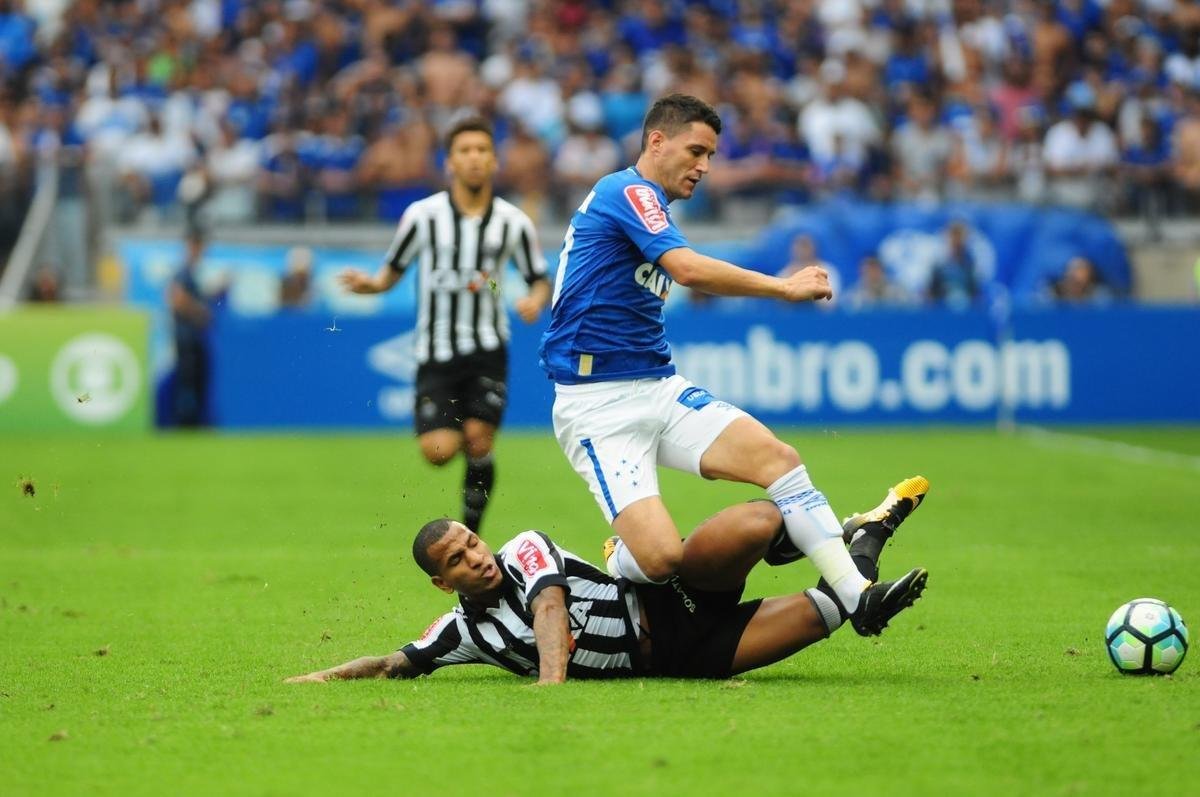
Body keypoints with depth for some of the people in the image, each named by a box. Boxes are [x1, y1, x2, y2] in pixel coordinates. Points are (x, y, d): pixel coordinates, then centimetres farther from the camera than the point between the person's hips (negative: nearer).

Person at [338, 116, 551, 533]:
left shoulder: (513, 222, 1)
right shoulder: (423, 215, -2)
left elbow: (540, 278, 12)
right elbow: (393, 271, 8)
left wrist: (536, 299, -10)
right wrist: (370, 284, -13)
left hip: (487, 348, 1)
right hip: (436, 350, -1)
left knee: (478, 444, -9)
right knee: (438, 450, -14)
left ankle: (471, 535, 9)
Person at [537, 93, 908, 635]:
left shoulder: (645, 203, 20)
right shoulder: (628, 191, -11)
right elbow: (689, 269, -26)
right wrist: (784, 287, -19)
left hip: (658, 388, 9)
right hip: (598, 406, -9)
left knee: (776, 456, -10)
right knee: (661, 558, -22)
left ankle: (853, 592, -13)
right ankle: (615, 564, 12)